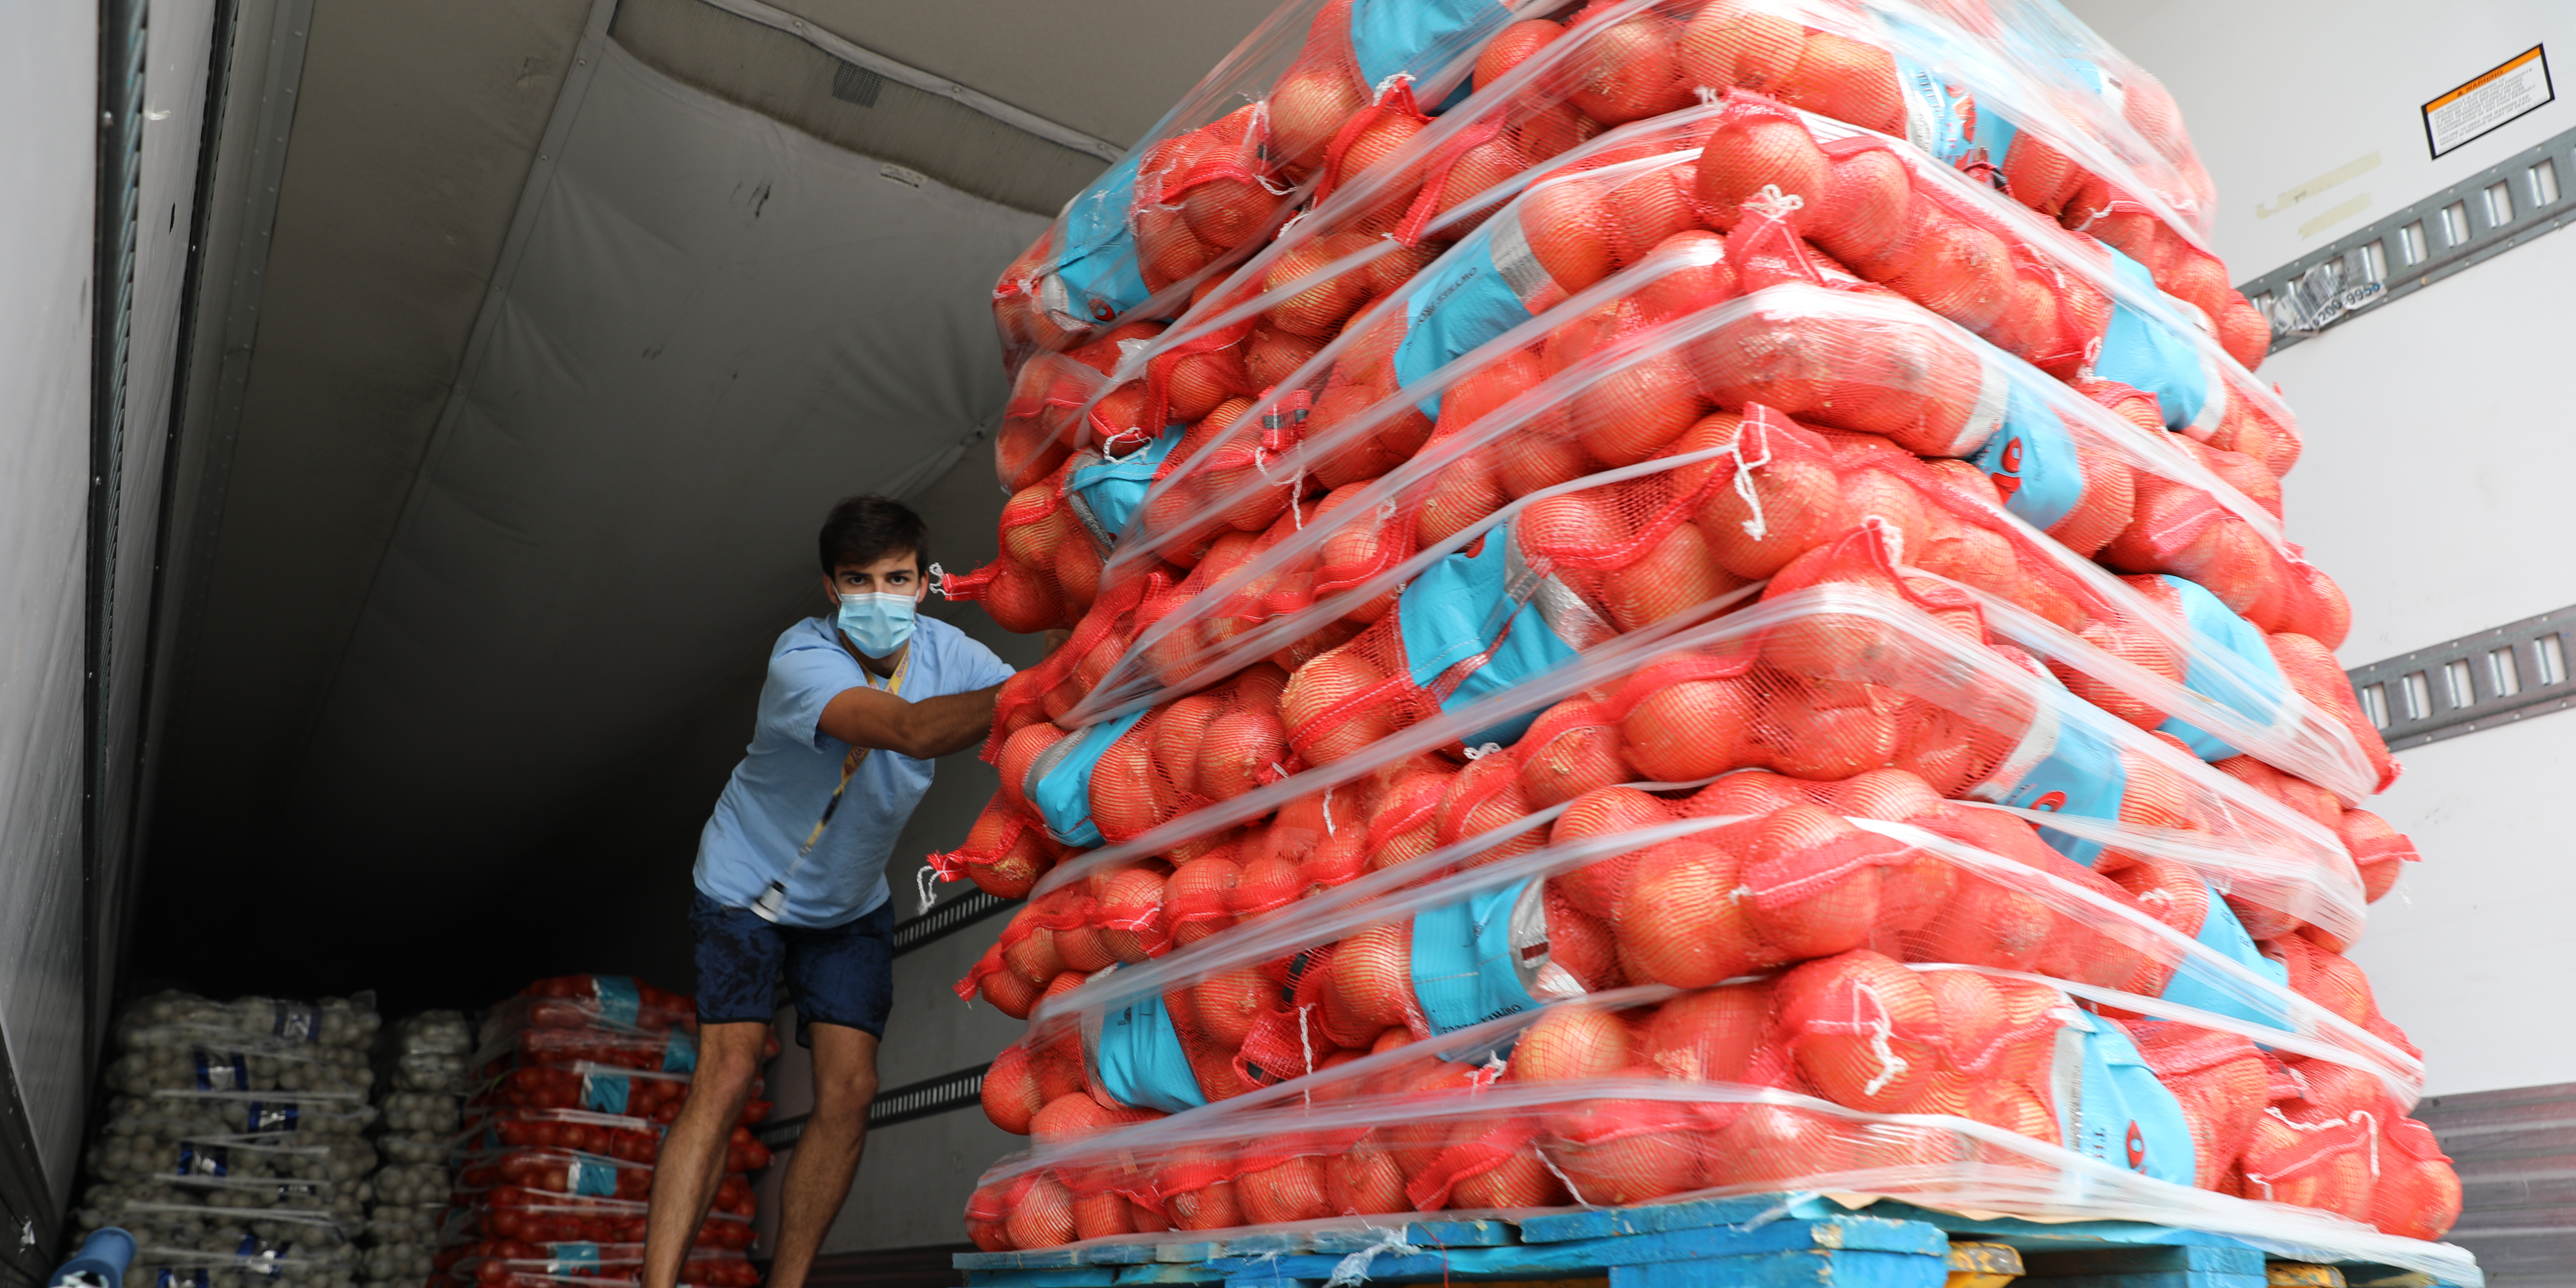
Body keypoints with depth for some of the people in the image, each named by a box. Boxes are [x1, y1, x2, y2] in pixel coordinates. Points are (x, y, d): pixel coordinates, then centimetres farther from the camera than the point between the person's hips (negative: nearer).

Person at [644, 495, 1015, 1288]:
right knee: (725, 1082, -15)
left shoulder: (945, 652, -15)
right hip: (749, 887, -4)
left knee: (848, 1094, -3)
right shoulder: (802, 659, -31)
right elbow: (911, 730, -49)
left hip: (851, 905, 5)